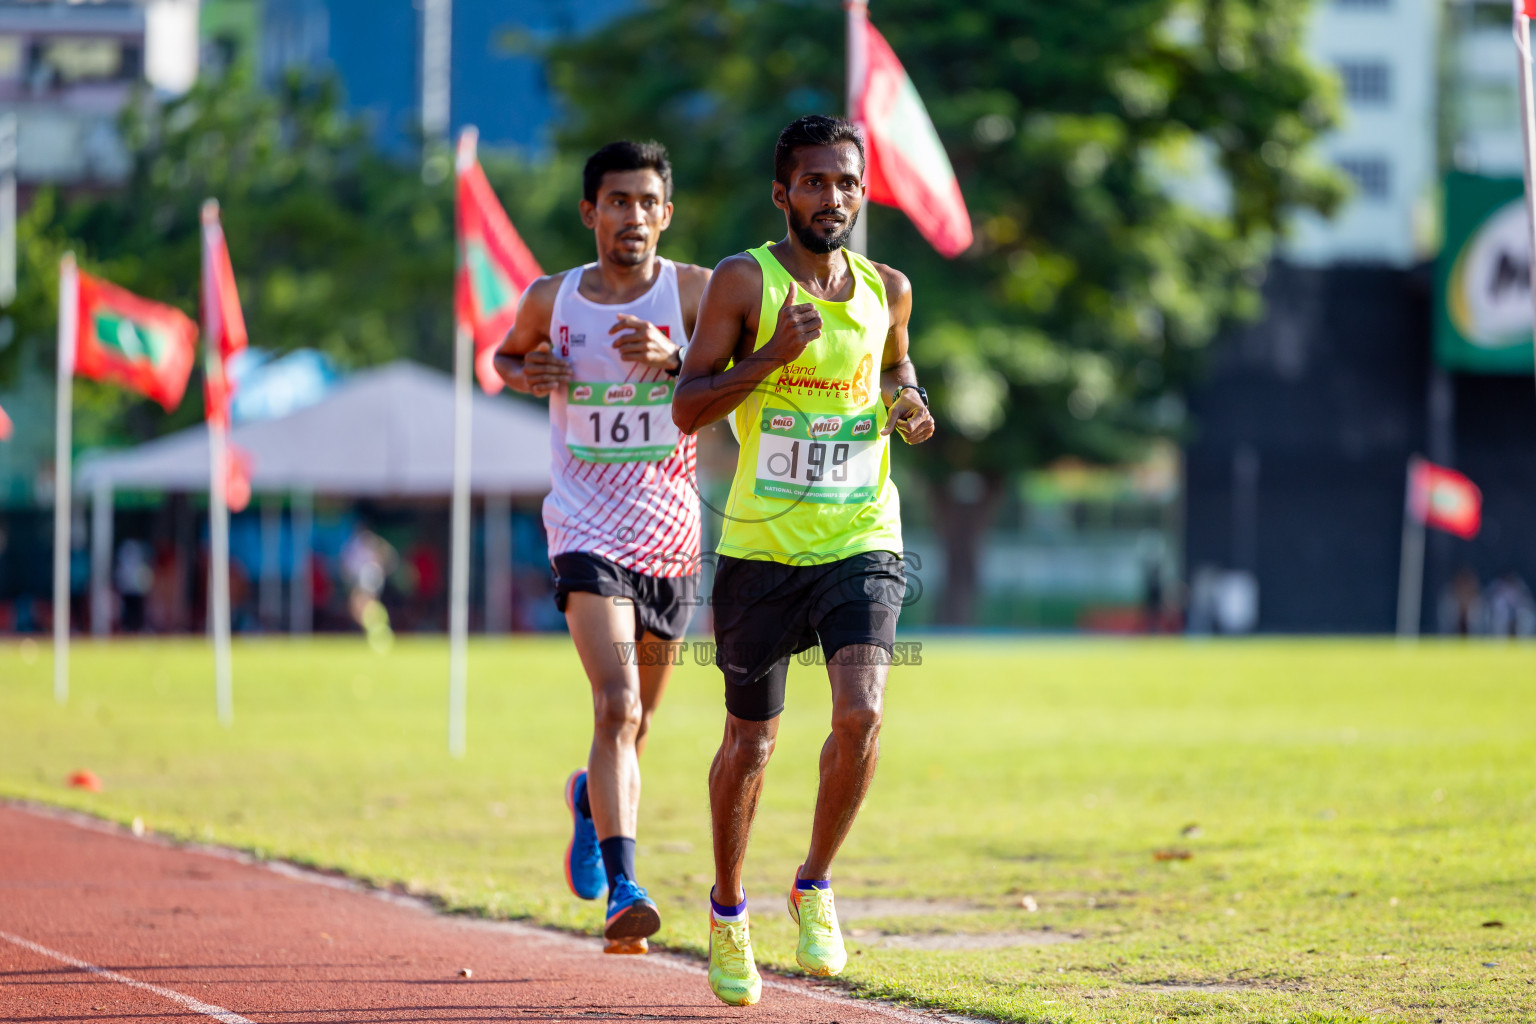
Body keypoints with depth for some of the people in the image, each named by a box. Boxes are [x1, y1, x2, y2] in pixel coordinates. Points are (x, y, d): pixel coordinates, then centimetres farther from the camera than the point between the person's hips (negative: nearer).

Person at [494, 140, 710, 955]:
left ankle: (590, 798, 51)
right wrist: (525, 374, -2)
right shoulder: (551, 300, 0)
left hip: (670, 537, 2)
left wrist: (675, 359, -30)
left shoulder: (693, 292, -4)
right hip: (588, 533, -2)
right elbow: (507, 355, 21)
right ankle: (622, 892, -27)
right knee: (617, 707, -21)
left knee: (635, 725, 17)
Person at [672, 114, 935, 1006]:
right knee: (751, 742, 9)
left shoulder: (888, 290, 7)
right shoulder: (744, 281, -5)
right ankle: (729, 911, 31)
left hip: (861, 540, 2)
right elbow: (689, 407, -8)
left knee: (861, 713, -20)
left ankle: (816, 885, 1)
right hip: (762, 544, -2)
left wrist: (909, 407, 4)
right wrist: (772, 354, -21)